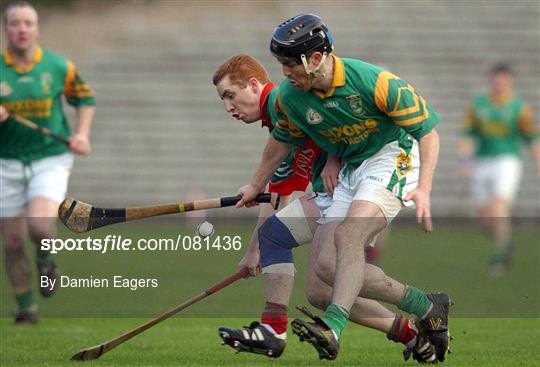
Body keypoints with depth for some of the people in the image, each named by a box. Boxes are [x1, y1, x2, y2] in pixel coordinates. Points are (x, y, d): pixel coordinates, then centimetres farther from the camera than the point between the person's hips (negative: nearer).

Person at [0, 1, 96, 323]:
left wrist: (83, 134, -1)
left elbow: (85, 98, 13)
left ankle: (46, 259, 12)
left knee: (40, 226, -24)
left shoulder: (59, 67, -3)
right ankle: (26, 307, 21)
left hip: (50, 159, -1)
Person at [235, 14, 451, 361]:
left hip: (392, 158, -7)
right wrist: (256, 185, 27)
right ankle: (426, 308, 3)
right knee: (328, 266, -7)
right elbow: (282, 138, 17)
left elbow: (427, 131, -16)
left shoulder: (376, 82, -23)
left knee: (347, 236, -31)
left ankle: (332, 327, -42)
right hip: (350, 171, 7)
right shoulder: (290, 95, -6)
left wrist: (423, 189, -27)